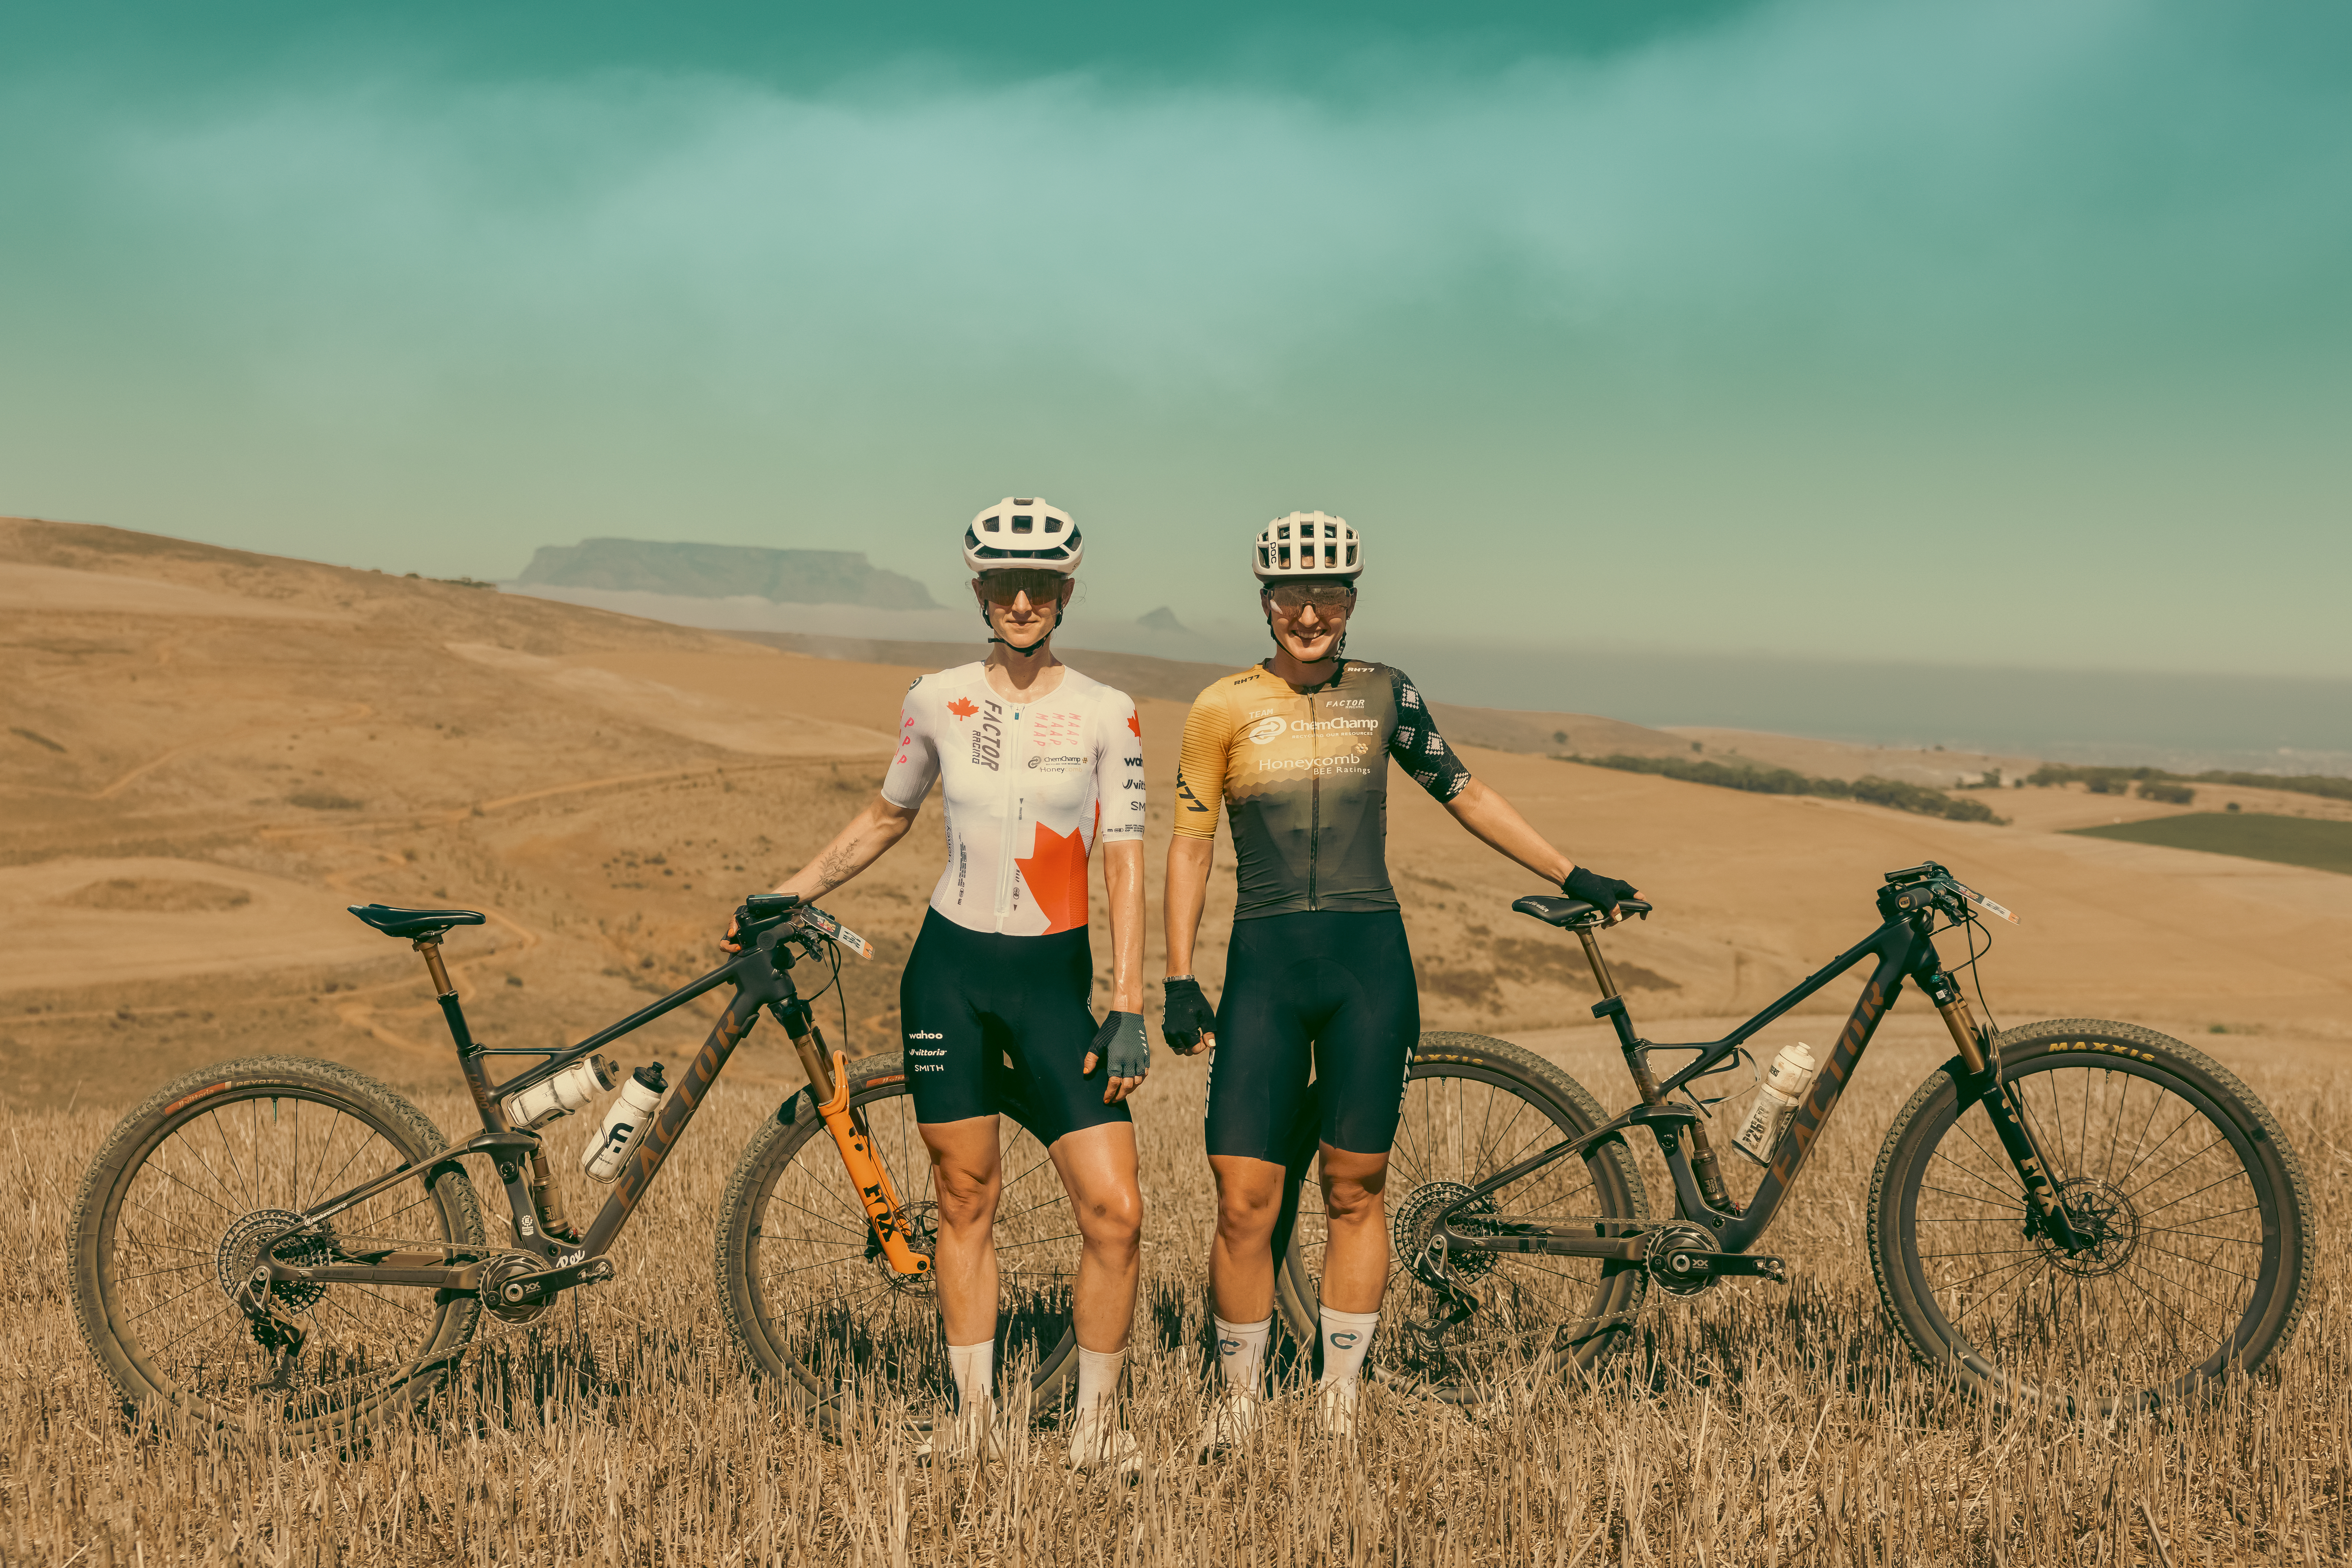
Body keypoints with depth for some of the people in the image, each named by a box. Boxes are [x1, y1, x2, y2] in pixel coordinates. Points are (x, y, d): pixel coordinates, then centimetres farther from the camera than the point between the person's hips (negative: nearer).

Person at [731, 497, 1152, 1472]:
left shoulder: (1106, 715, -3)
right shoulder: (937, 702, 2)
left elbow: (1125, 865, -5)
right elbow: (888, 817, 18)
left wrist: (1128, 1010, -11)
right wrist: (790, 893, 15)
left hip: (1053, 978, -1)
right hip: (951, 968, 1)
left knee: (1114, 1210, -9)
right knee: (965, 1200, 7)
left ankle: (1094, 1420, 7)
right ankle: (974, 1415, 19)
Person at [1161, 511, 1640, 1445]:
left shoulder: (1386, 695, 7)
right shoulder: (1223, 709, 2)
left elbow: (1464, 795, 17)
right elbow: (1189, 848, 4)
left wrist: (1572, 876, 17)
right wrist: (1179, 983, -1)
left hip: (1369, 959, 1)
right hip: (1265, 964, -1)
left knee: (1354, 1190, 5)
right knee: (1244, 1203, -4)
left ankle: (1339, 1402, 16)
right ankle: (1236, 1402, 12)